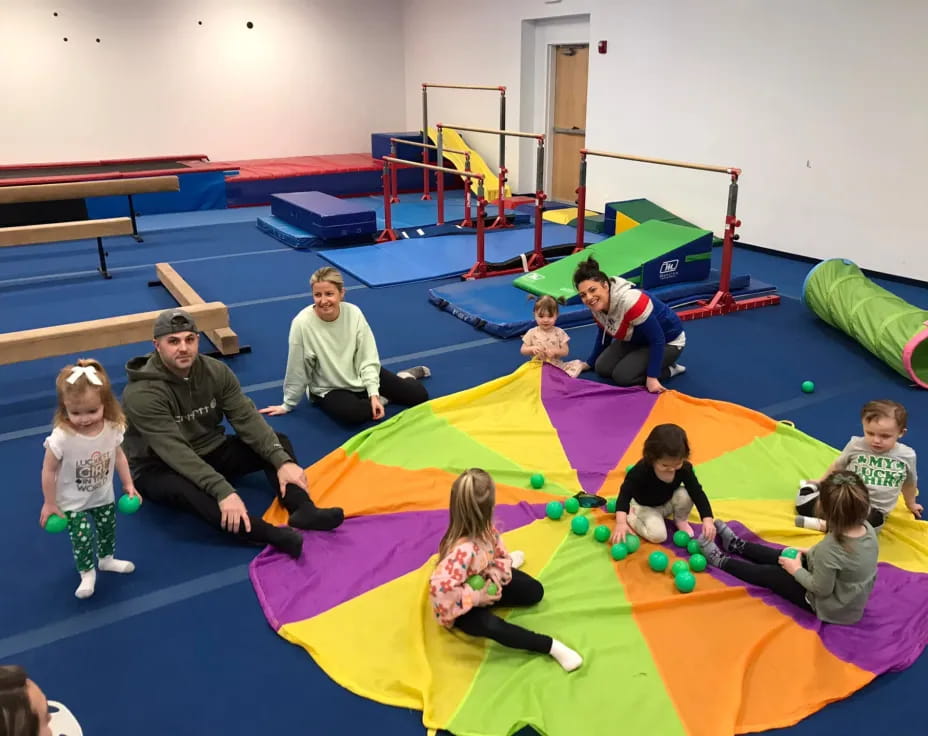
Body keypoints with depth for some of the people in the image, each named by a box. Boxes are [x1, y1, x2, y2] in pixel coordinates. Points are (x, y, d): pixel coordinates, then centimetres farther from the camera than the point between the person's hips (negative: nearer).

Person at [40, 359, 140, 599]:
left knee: (108, 530, 22)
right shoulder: (61, 437, -33)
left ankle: (106, 559, 50)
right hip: (73, 503, -4)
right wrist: (49, 504, -10)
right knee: (82, 539, -3)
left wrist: (128, 485, 2)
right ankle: (87, 573, 24)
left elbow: (119, 456, -1)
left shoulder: (112, 428, -21)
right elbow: (49, 471, -19)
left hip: (104, 497, 4)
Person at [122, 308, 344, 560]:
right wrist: (222, 490, -45)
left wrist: (282, 461, -26)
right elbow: (176, 452, -34)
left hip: (211, 451, 6)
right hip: (159, 468, -6)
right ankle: (272, 534, -54)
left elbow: (247, 418, -12)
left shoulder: (215, 370, -7)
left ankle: (303, 510, -33)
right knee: (179, 487, -40)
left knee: (277, 443, -9)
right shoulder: (141, 394, -24)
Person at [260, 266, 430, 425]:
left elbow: (368, 358, -10)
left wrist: (374, 393, -19)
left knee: (419, 395, -3)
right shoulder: (302, 323, -25)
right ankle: (383, 400, -5)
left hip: (360, 376, 3)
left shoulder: (353, 313, -17)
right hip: (329, 389, -3)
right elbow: (297, 370, -15)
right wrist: (288, 404, -4)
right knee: (351, 413, -36)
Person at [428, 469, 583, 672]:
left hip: (484, 583, 7)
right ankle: (551, 646, -31)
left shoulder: (485, 530, -18)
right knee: (491, 626, -37)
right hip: (462, 607, -7)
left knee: (535, 591, 5)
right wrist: (477, 596, -36)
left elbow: (500, 554, -2)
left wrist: (497, 572, -24)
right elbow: (440, 588, -45)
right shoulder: (462, 550, -43)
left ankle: (507, 565, 35)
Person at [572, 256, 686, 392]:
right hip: (638, 339, 8)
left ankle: (669, 369, 1)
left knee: (622, 376, -21)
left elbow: (657, 340, -31)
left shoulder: (630, 301, -37)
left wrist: (652, 377, -32)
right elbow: (604, 333, 9)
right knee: (602, 368, -4)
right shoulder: (596, 304, -12)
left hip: (668, 341, -8)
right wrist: (589, 363, 14)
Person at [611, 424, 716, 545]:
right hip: (645, 507, -4)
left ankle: (680, 520, 5)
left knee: (685, 495, -26)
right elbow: (625, 494, -38)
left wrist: (708, 520, -38)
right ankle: (631, 517, 3)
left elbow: (698, 493, -24)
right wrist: (621, 522, -52)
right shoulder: (642, 470, -36)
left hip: (668, 503, 4)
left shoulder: (684, 468, -25)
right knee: (658, 535, -23)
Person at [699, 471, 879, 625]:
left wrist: (797, 570, -9)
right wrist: (813, 553, 3)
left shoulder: (829, 547, -38)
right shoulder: (868, 528, -15)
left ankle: (719, 560, 32)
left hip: (832, 608, -7)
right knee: (785, 556, 22)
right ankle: (736, 545, 44)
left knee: (768, 573, 10)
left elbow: (820, 589, -26)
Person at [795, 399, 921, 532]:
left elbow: (909, 483, 15)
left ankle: (821, 524, -24)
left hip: (873, 510, -1)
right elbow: (838, 466, 11)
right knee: (803, 505, -13)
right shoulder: (855, 445, -10)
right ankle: (810, 487, 20)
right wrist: (821, 482, 25)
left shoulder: (907, 455, -7)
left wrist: (910, 504, 32)